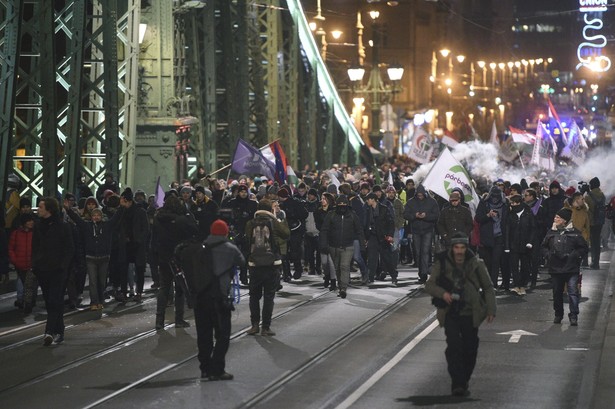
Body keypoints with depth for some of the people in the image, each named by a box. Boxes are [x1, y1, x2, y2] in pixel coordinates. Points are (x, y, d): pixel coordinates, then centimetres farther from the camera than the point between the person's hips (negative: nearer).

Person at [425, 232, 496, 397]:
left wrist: (491, 309, -1)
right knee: (454, 346, -17)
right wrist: (443, 293, -17)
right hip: (450, 313, -1)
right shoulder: (442, 264, -2)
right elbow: (429, 285, 2)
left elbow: (488, 288, 8)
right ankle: (457, 384, -18)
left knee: (470, 349, 6)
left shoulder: (476, 264, -1)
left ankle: (464, 383, 22)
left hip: (470, 314, 2)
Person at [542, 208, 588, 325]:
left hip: (571, 268, -4)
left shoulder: (574, 232, -4)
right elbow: (544, 246, 20)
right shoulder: (551, 232, 8)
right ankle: (558, 315, 25)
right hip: (555, 268, 4)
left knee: (573, 291, -10)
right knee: (557, 292, 11)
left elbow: (584, 248, -1)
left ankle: (573, 316, -6)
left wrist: (572, 256, -11)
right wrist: (548, 255, 2)